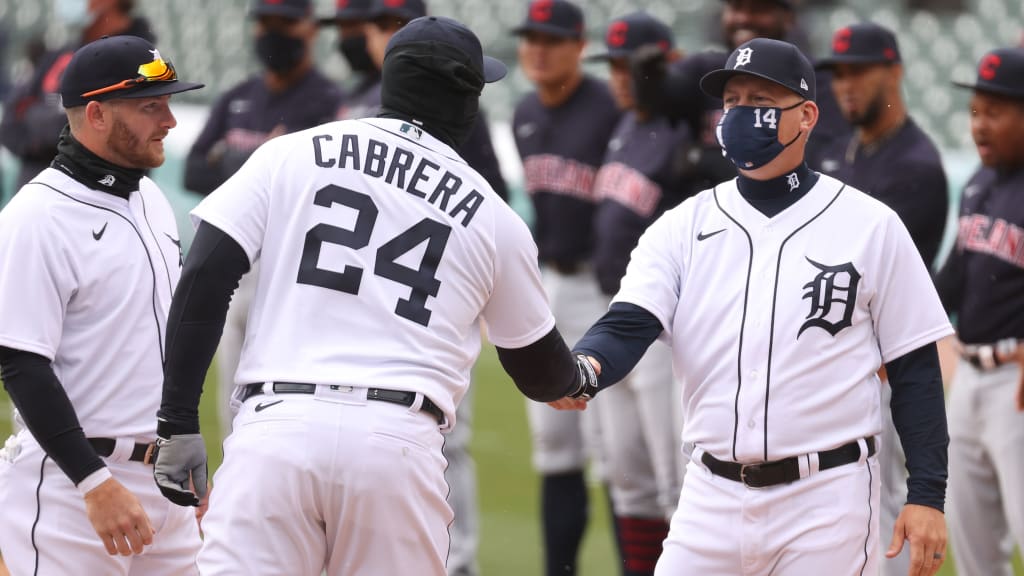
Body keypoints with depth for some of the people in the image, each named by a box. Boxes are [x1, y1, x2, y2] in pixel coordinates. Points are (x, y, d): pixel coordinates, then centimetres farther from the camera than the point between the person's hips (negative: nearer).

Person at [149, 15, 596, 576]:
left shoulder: (291, 155, 13)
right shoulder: (493, 217, 15)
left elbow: (203, 279, 3)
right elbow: (540, 373, 28)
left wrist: (178, 423, 5)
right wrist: (580, 377, 52)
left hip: (277, 426, -1)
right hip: (400, 444, 1)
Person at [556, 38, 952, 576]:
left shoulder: (870, 226, 0)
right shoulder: (682, 227, 7)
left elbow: (914, 369, 1)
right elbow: (627, 327, -6)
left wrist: (927, 496, -5)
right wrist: (585, 366, -30)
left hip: (827, 502, -3)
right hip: (711, 498, 3)